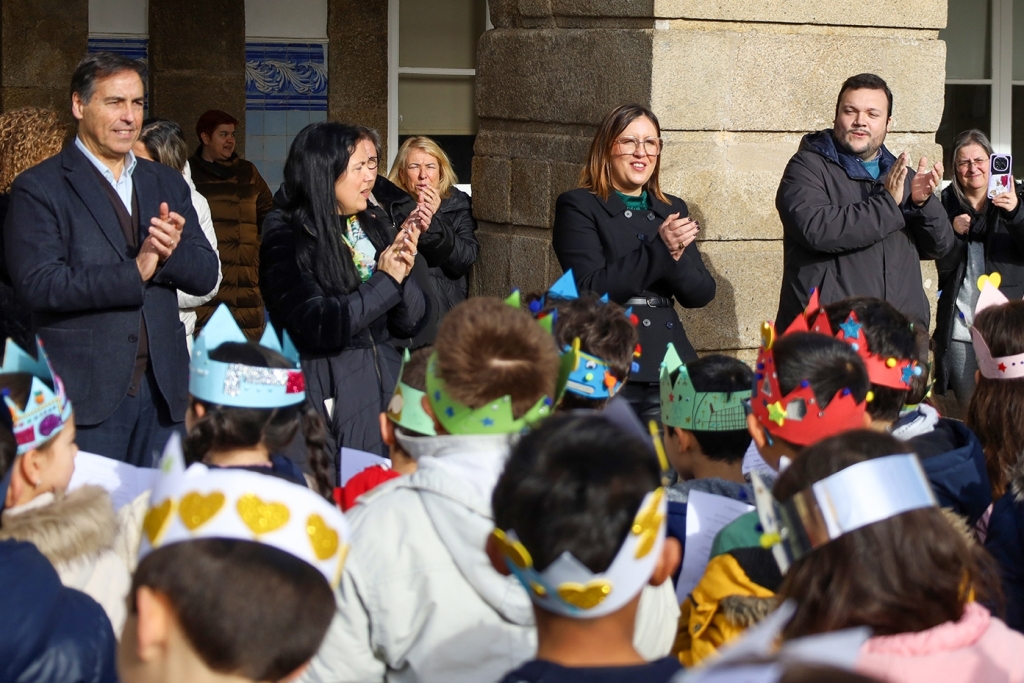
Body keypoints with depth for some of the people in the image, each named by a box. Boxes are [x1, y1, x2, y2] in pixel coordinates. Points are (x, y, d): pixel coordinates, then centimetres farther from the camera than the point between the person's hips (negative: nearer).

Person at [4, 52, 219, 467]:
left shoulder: (167, 184, 15)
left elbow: (206, 276, 11)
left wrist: (171, 252, -12)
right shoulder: (39, 188, -3)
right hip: (86, 393, -5)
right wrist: (134, 273, -17)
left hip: (163, 389, 5)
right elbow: (38, 284, -14)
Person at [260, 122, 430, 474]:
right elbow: (319, 325, -18)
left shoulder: (372, 230, 10)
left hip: (386, 380, 6)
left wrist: (404, 272, -8)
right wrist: (385, 281, -12)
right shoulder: (287, 239, -7)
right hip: (329, 393, -5)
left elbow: (411, 324, 10)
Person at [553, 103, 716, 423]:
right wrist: (658, 249, -16)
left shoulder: (672, 210, 16)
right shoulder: (578, 206, 1)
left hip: (669, 370, 5)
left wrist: (675, 258, -11)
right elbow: (591, 289, -12)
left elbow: (701, 294, 9)